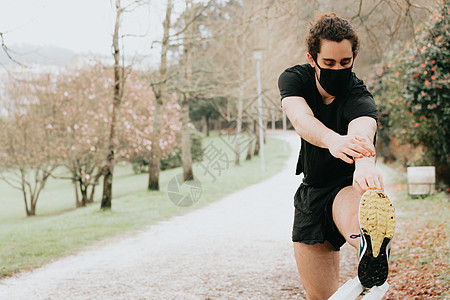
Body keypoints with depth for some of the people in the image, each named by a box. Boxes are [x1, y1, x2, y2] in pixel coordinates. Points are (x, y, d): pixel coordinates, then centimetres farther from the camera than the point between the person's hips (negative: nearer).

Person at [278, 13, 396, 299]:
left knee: (352, 209, -43)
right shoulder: (294, 79, -11)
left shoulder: (360, 99, -21)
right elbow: (301, 120, -33)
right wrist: (333, 140, -57)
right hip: (310, 192, 5)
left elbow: (362, 130, -45)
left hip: (348, 184, -4)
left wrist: (365, 164, -70)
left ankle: (372, 246, -74)